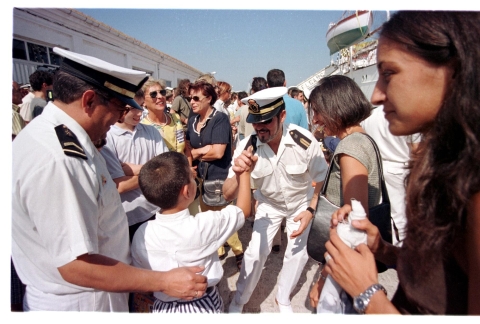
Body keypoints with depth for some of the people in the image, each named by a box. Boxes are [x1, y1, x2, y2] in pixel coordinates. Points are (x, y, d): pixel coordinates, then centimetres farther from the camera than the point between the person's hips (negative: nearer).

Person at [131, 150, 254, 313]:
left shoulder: (141, 235, -18)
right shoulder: (205, 225, -27)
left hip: (164, 308, 2)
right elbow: (243, 210, -11)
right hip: (204, 306, -1)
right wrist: (245, 172, -5)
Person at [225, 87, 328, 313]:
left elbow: (322, 178, -13)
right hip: (269, 203, 0)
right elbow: (228, 195, -30)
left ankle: (283, 299, 33)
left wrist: (311, 210, -21)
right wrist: (237, 174, -50)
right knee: (256, 250, -7)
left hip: (301, 202, 0)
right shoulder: (247, 146, -28)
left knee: (298, 252, 5)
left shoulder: (304, 141, -31)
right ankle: (239, 300, 20)